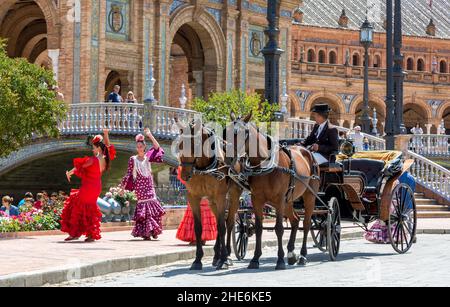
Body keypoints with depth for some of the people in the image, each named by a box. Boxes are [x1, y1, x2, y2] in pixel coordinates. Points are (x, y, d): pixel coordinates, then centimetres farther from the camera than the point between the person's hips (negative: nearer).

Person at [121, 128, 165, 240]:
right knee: (143, 205, -9)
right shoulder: (133, 159, 2)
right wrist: (122, 187, -3)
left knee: (153, 204, -3)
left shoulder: (148, 157, 8)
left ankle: (153, 230, 5)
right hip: (139, 186, -3)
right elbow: (129, 174, 2)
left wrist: (150, 135, -10)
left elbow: (157, 148, -4)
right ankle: (145, 232, -8)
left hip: (149, 186, 3)